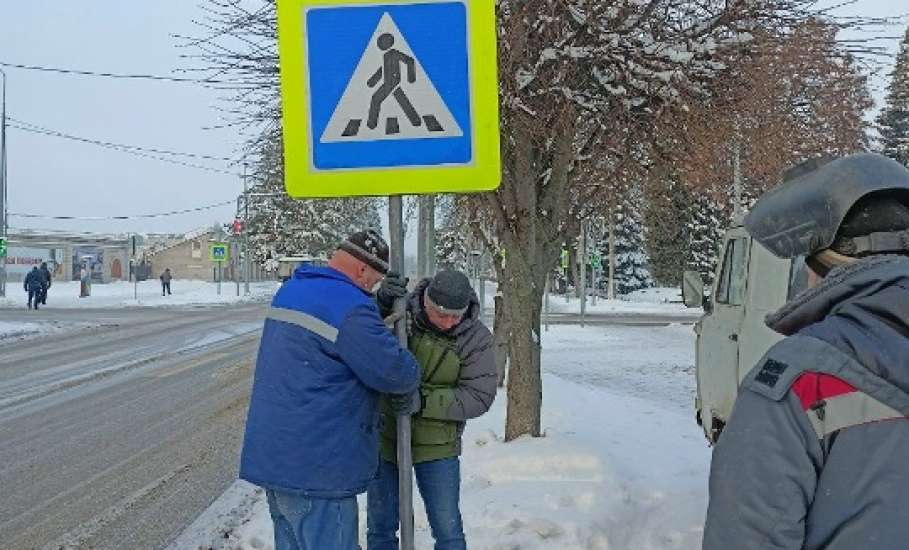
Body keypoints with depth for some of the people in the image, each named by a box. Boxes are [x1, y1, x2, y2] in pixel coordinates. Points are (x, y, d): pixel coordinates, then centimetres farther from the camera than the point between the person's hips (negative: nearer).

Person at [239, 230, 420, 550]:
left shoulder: (290, 290, 12)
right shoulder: (351, 308, -19)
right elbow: (397, 372, -17)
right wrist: (410, 379, 6)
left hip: (272, 454, 10)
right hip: (316, 467, -9)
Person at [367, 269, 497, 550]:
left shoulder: (476, 338, -13)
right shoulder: (400, 311, -11)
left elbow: (479, 396, -16)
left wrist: (424, 401, -28)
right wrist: (381, 304, -28)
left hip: (436, 446, -2)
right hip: (384, 437, 2)